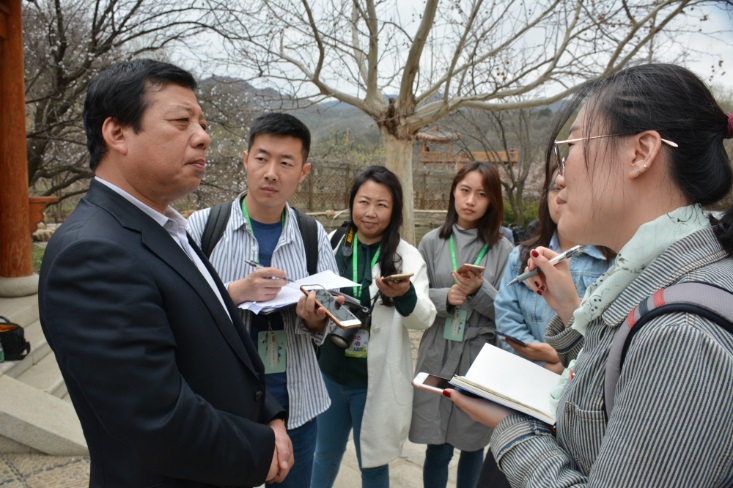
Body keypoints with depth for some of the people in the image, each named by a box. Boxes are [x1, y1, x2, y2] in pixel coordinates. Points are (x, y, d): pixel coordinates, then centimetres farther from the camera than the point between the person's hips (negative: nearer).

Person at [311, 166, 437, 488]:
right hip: (330, 372, 3)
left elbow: (424, 318, -18)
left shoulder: (407, 256, -9)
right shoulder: (332, 245, -3)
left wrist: (404, 295, -39)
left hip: (376, 379, -2)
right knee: (325, 456, 22)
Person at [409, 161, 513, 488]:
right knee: (438, 448, 6)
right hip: (438, 357, 0)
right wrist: (446, 297, -16)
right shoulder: (432, 242, 1)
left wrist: (479, 290, -19)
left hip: (481, 359, 0)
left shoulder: (503, 249, -1)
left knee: (473, 443, 13)